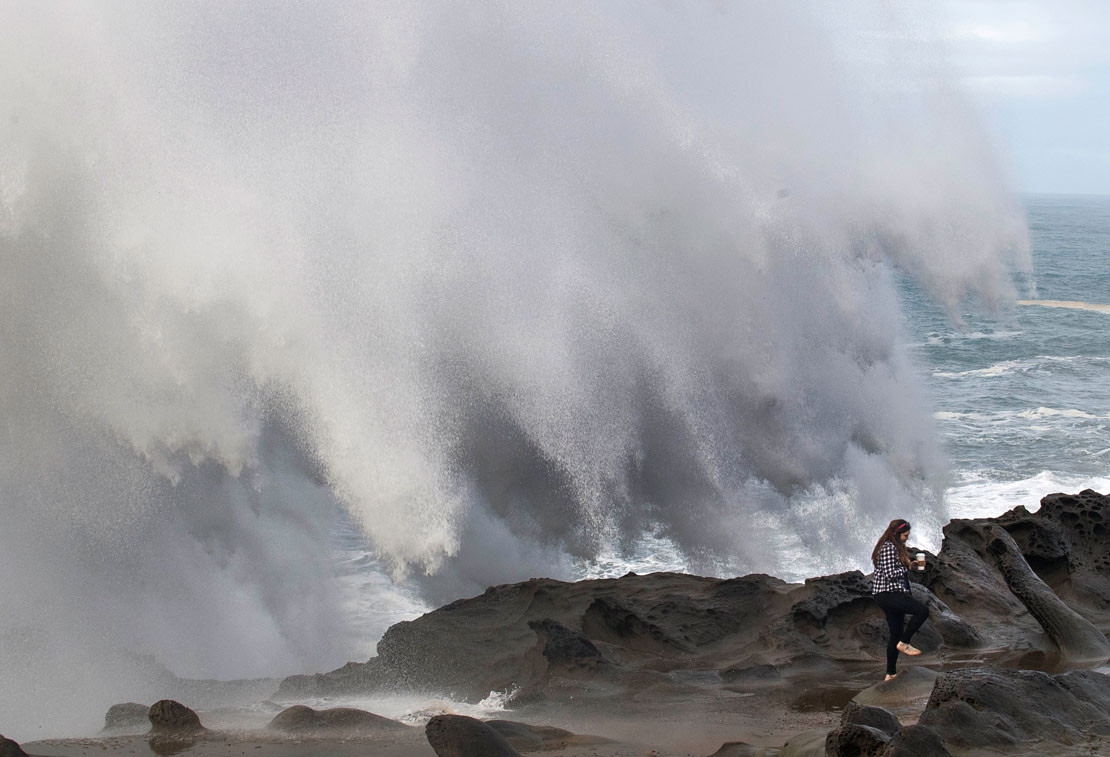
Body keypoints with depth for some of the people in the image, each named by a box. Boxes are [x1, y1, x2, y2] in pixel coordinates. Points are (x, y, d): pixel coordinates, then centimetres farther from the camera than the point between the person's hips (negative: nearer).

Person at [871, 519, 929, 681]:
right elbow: (890, 574, -21)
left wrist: (911, 564, 13)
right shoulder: (888, 548, -14)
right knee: (922, 611, -18)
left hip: (894, 594, 11)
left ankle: (891, 674, 14)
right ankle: (904, 643, -7)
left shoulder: (895, 547, 19)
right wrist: (907, 566, -8)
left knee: (896, 633, 11)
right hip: (888, 593, -11)